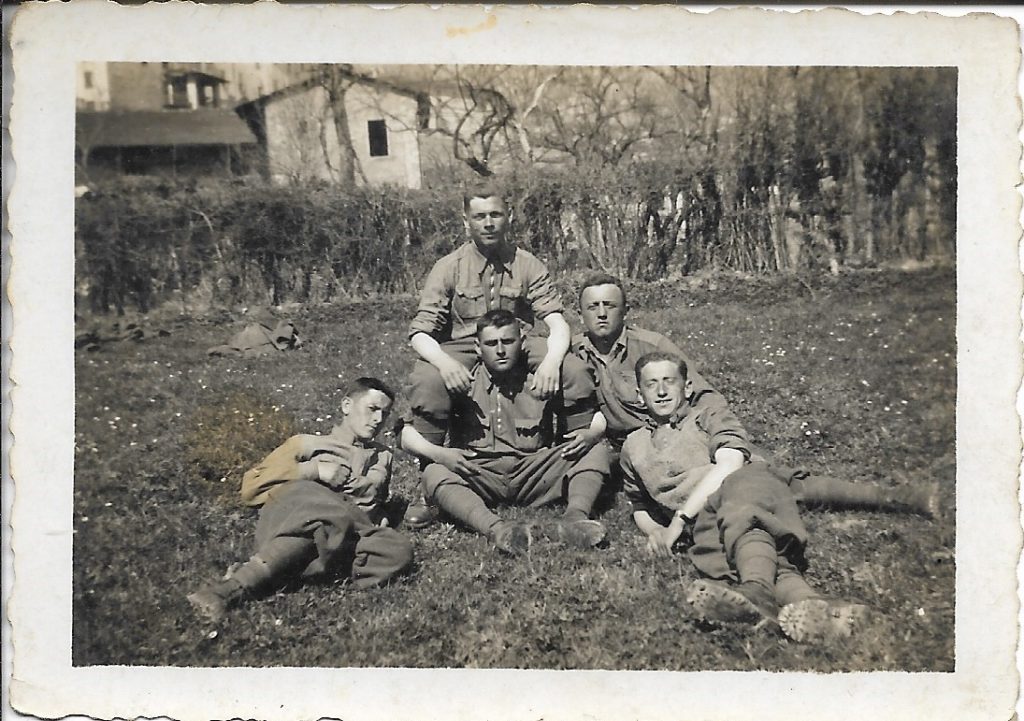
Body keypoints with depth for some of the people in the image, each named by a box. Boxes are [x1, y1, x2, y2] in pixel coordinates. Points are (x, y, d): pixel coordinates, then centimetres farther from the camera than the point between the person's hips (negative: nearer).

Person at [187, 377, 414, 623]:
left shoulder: (381, 457, 34)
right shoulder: (304, 443, 26)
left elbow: (368, 503, 20)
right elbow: (250, 487, 12)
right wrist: (313, 470, 5)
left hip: (338, 542, 2)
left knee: (399, 550, -33)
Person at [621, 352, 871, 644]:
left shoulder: (711, 418, 24)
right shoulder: (633, 447, 34)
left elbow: (730, 463, 3)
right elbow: (640, 508, 41)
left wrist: (680, 518, -7)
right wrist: (654, 531, 13)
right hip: (707, 523, 1)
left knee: (741, 509, -41)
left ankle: (758, 591, -70)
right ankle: (809, 602, -66)